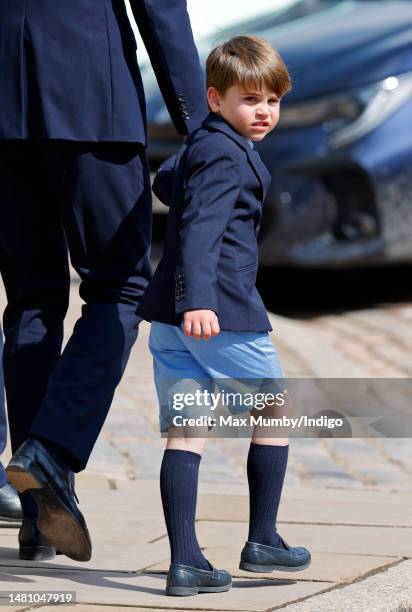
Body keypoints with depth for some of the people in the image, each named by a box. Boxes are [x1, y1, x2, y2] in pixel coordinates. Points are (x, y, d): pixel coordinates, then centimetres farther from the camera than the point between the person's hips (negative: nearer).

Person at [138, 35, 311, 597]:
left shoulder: (197, 145, 18)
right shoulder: (227, 155, -12)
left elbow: (165, 183, 38)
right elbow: (201, 228, -24)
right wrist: (198, 300, -33)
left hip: (172, 314, 9)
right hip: (221, 310, -9)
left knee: (184, 431, 2)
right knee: (274, 414, 9)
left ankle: (184, 560, -3)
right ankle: (262, 541, 14)